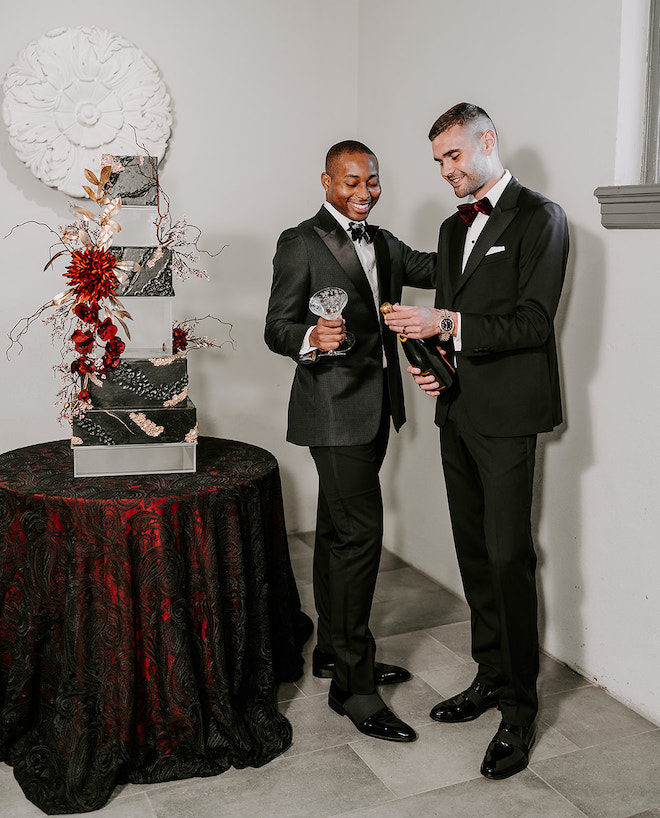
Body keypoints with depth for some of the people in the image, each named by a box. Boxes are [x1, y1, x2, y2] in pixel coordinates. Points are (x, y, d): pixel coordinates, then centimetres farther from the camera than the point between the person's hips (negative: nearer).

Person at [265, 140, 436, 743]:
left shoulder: (382, 242, 18)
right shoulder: (301, 243, -6)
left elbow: (430, 269, 9)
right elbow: (277, 328, -10)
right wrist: (312, 339, -30)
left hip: (372, 408, 8)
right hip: (334, 408, -8)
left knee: (339, 531, 15)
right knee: (360, 533, -12)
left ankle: (334, 651, 27)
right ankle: (352, 684, -4)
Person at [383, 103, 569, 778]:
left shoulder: (539, 217, -6)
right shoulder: (454, 228, 19)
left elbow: (534, 322, -15)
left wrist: (449, 325, -22)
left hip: (506, 413, -8)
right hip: (457, 408, 8)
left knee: (507, 555, -8)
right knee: (473, 551, 13)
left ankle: (520, 708, 5)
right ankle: (490, 677, 26)